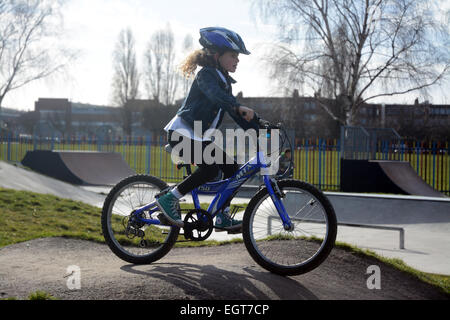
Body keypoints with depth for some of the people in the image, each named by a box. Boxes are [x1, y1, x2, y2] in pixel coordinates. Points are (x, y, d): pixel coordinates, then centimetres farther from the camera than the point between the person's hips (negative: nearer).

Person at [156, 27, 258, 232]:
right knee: (210, 169, -26)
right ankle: (169, 199, -13)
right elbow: (215, 95, -35)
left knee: (232, 168, 1)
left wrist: (258, 131, 5)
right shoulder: (206, 74, -14)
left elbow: (233, 110, 16)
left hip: (199, 137, 9)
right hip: (182, 132, -9)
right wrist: (240, 108, -52)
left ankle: (222, 217, 8)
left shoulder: (224, 81, 15)